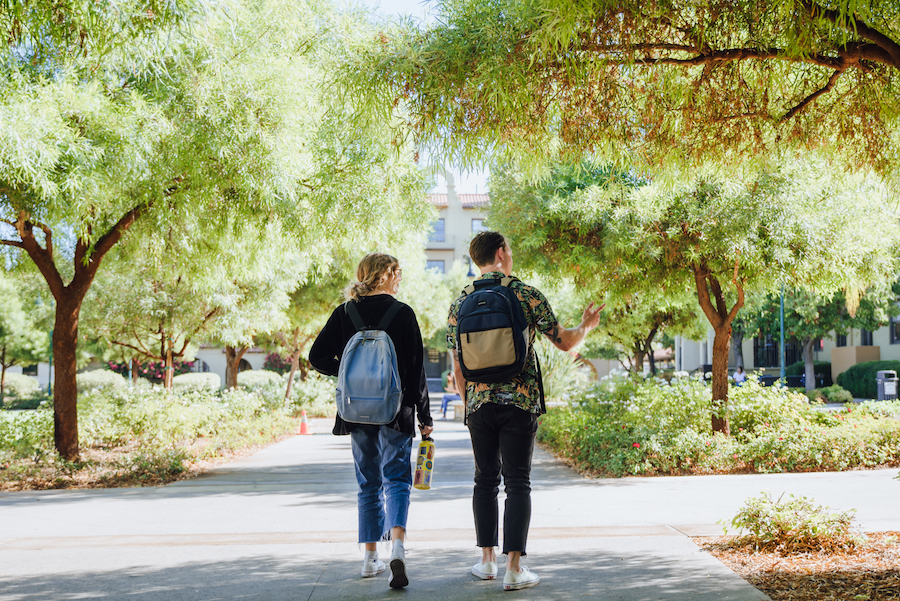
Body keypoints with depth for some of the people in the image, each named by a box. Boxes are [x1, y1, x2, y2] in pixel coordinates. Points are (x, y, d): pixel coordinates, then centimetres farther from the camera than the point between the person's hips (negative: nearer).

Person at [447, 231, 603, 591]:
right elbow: (564, 342, 3)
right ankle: (514, 568, -4)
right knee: (517, 483, 0)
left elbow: (458, 367, 9)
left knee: (485, 480, 15)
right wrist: (586, 326, 24)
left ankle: (487, 561, 18)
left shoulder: (460, 303, 6)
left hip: (479, 403, 3)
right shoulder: (527, 295, -3)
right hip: (520, 402, -3)